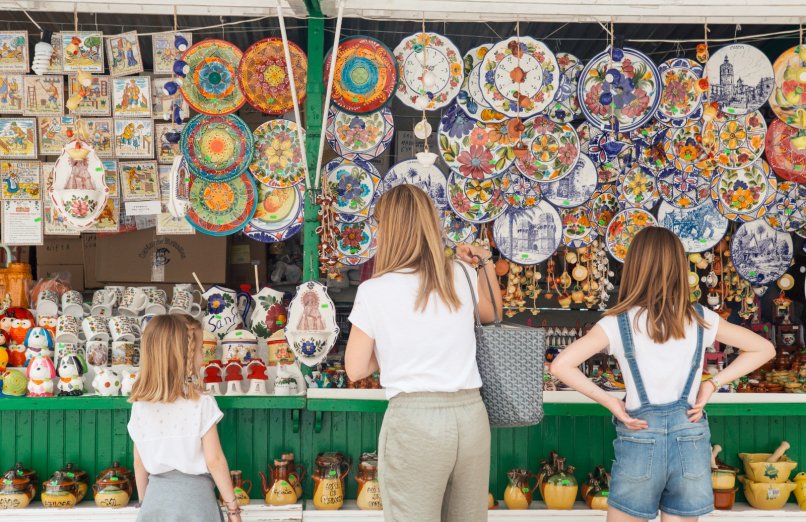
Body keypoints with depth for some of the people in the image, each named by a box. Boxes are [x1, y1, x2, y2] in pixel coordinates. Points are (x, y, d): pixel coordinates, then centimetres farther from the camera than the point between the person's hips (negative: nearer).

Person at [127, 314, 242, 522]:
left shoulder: (140, 405, -1)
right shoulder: (201, 403, -13)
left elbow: (139, 462, 5)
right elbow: (214, 461, -12)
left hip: (156, 496, 4)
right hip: (194, 496, -4)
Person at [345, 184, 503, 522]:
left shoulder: (374, 291, -6)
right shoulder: (462, 276, 4)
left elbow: (355, 370, 1)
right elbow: (491, 315, 26)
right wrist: (486, 264, 26)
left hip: (414, 420, -4)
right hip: (471, 415, 4)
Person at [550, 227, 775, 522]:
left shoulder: (618, 323, -6)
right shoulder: (701, 319, 2)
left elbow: (561, 366, -15)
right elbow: (764, 349, 10)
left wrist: (608, 401, -6)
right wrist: (712, 385, 5)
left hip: (640, 440, -2)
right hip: (691, 440, 2)